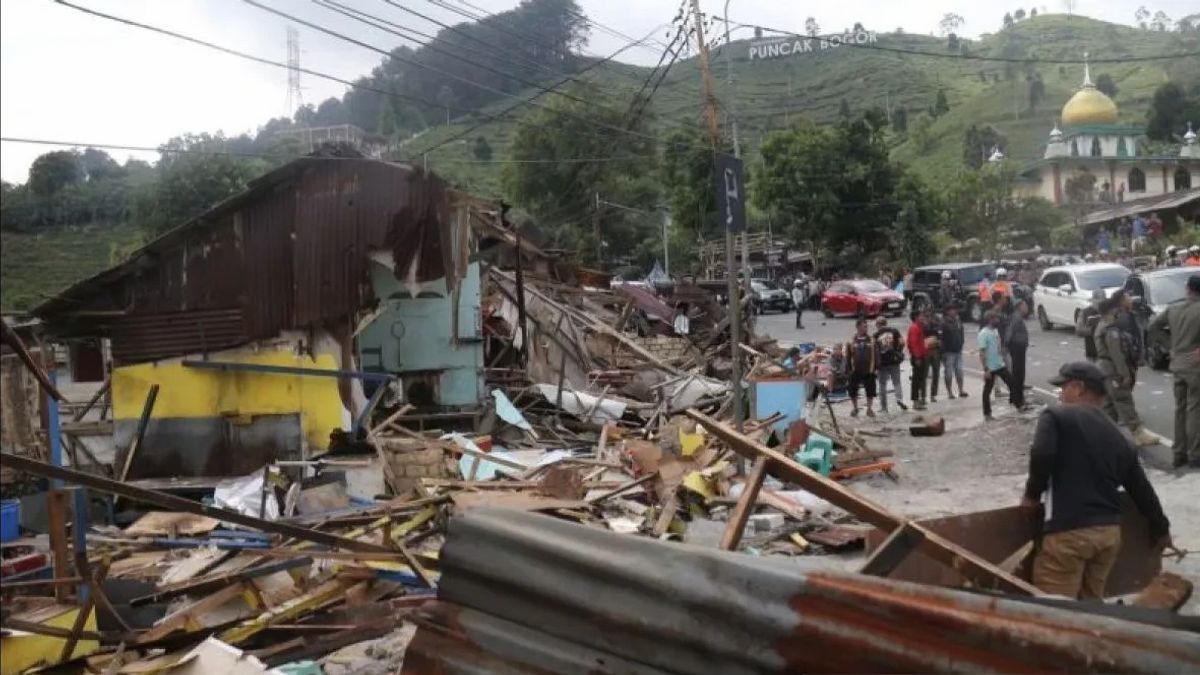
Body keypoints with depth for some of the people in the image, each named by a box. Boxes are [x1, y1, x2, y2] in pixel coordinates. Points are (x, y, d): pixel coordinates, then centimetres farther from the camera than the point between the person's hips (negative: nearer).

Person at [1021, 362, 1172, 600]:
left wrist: (1032, 494, -2)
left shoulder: (1056, 416, -1)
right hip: (1110, 531, 7)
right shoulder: (1117, 436, 18)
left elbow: (1041, 455, -19)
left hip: (1069, 532, -7)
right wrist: (1161, 529, 36)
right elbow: (1141, 489, 22)